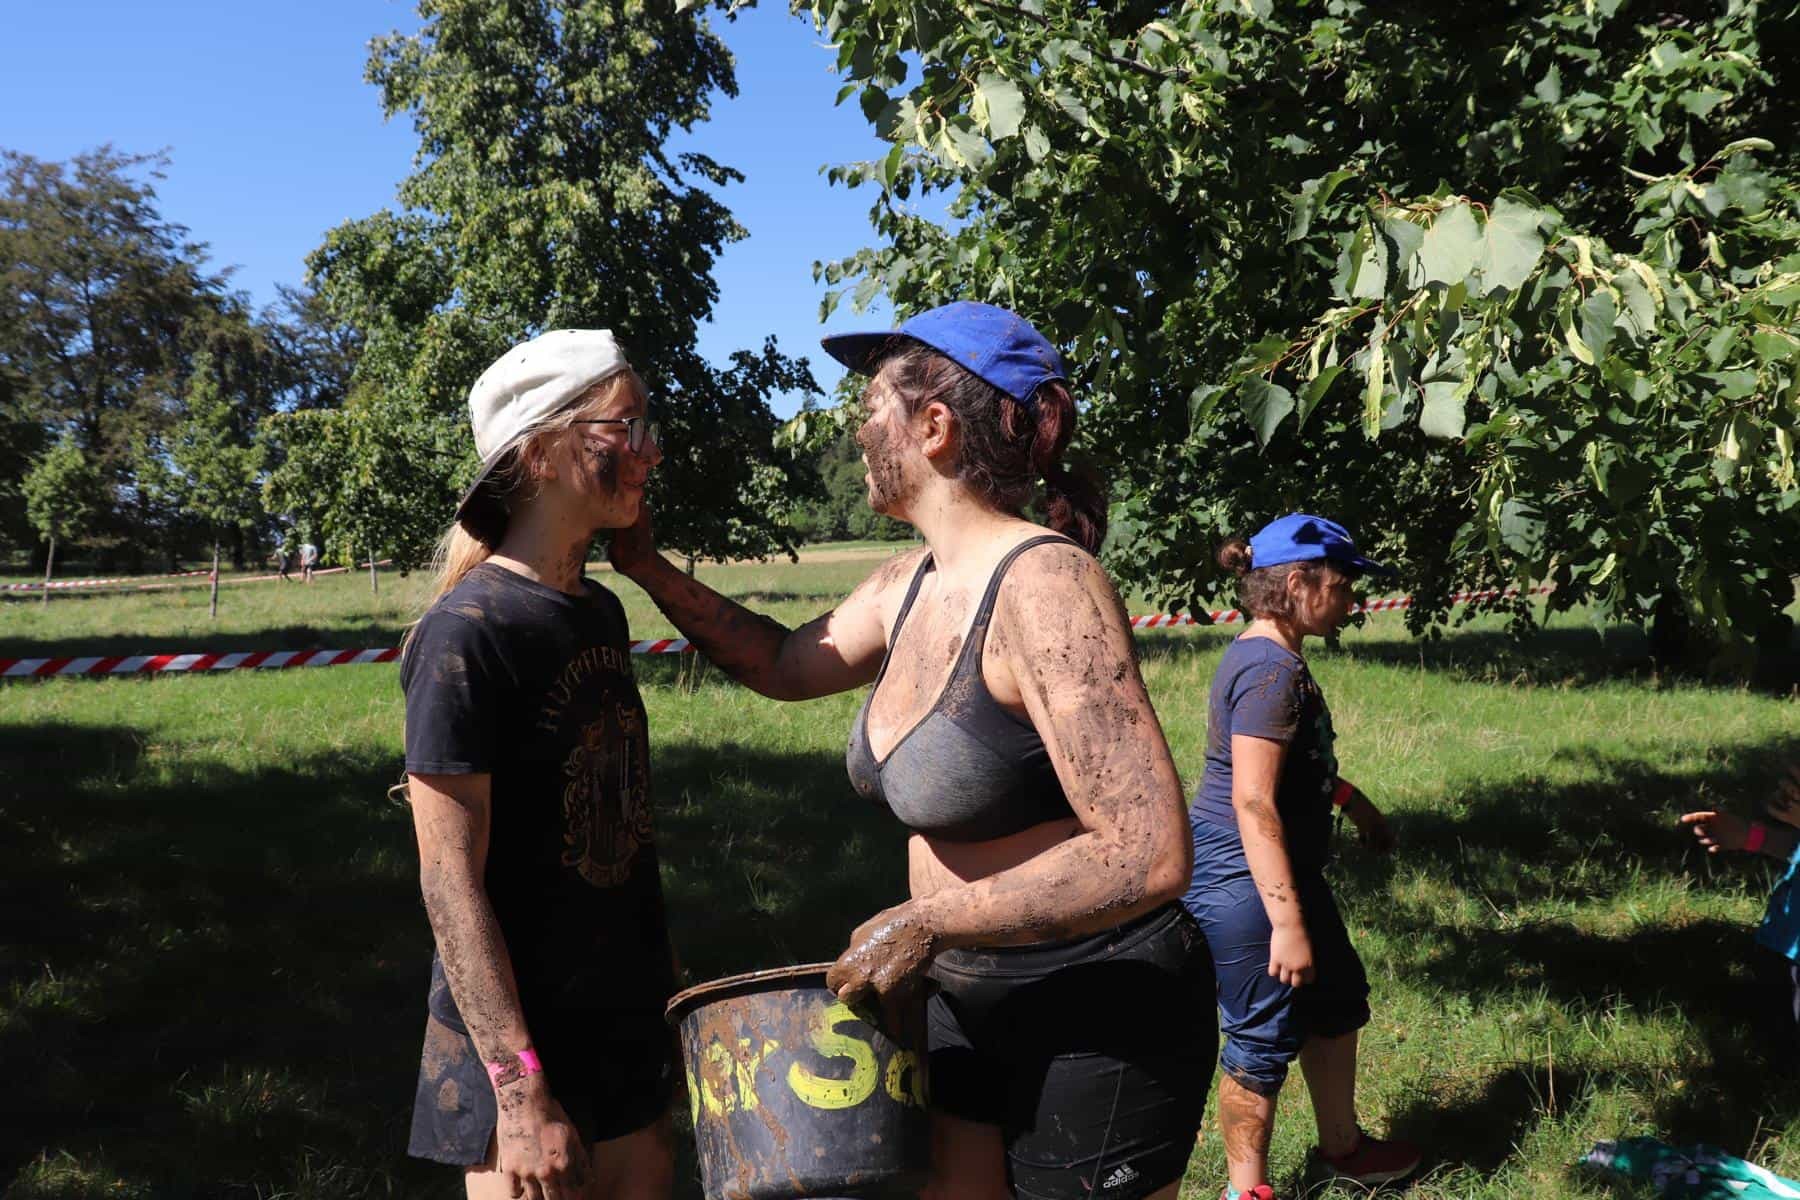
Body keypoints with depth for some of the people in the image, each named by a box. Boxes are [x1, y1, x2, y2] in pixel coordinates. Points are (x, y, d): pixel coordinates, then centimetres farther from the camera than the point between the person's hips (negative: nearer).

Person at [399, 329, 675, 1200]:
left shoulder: (602, 612, 5)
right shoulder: (468, 633, -19)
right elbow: (450, 882, -20)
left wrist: (663, 967, 15)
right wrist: (519, 1088, -21)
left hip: (630, 1018, 7)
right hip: (522, 1037, -7)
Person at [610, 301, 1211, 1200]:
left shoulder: (1042, 585, -24)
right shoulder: (908, 587, 2)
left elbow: (1149, 855, -29)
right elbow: (784, 665, 22)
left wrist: (928, 922, -24)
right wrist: (648, 569, 13)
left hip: (1101, 1021, -8)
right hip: (971, 1006, 8)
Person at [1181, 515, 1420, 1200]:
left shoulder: (1268, 657, 10)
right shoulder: (1272, 669, -23)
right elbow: (1253, 803, -28)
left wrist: (1351, 800, 40)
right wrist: (1288, 923, -27)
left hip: (1284, 868, 11)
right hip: (1245, 883, -11)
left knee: (1335, 999, 23)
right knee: (1264, 1036, 3)